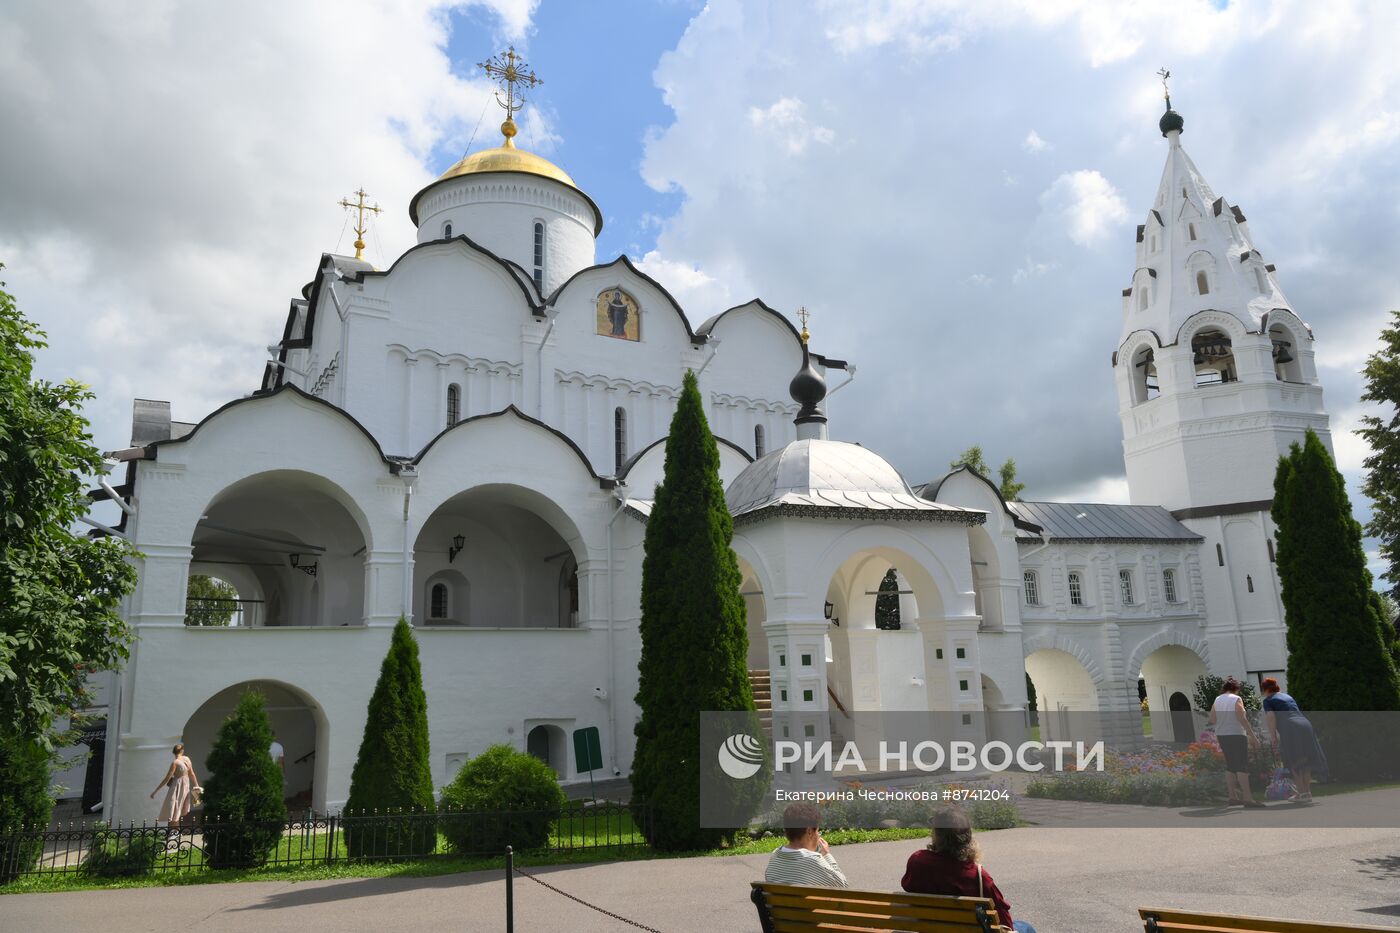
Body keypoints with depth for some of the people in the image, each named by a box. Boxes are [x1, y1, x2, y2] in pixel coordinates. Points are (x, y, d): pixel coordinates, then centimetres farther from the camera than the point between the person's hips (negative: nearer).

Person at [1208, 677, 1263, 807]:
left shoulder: (1217, 700, 8)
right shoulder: (1236, 699, -8)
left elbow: (1212, 720, 4)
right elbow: (1242, 719, -17)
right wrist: (1252, 736, -16)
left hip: (1221, 735, 6)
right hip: (1236, 735, -6)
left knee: (1230, 766, 11)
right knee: (1242, 766, -7)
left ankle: (1233, 797, 11)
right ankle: (1247, 798, -12)